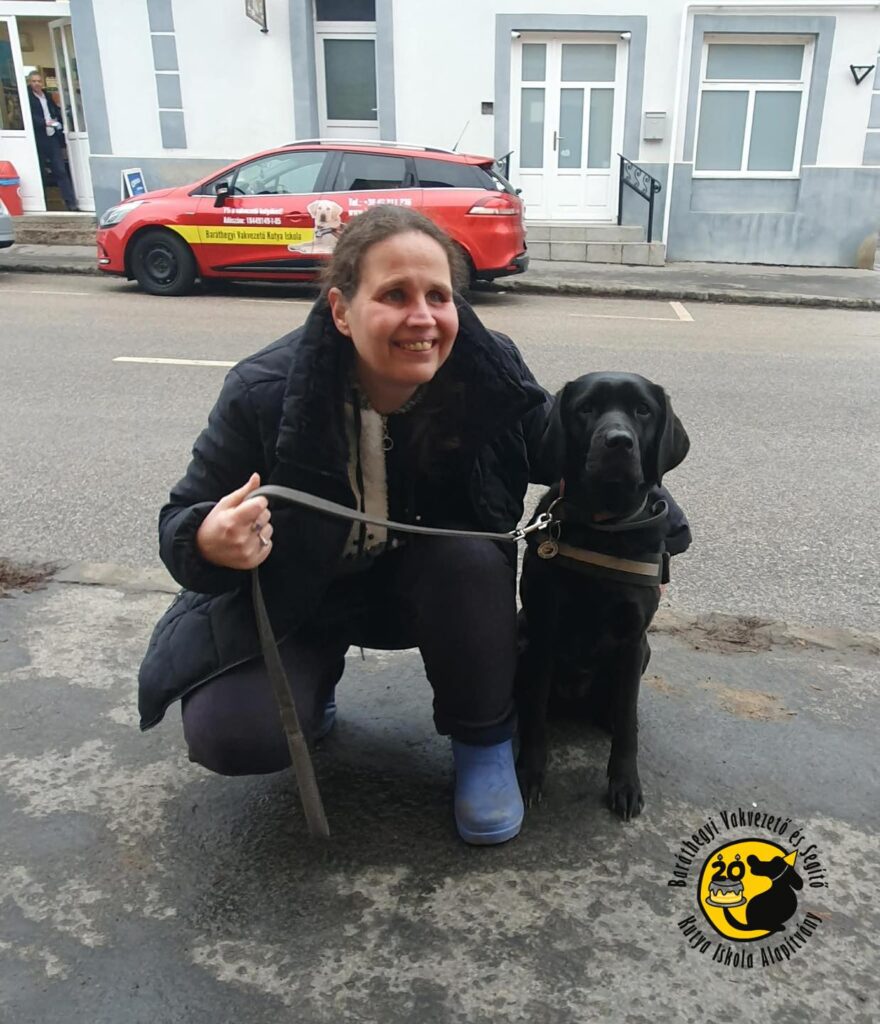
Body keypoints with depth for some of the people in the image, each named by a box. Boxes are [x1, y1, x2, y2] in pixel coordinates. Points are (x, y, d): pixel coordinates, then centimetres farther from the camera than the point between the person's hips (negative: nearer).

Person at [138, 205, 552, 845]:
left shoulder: (489, 372, -22)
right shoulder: (265, 394, -27)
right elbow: (182, 522, -15)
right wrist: (210, 544, -40)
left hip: (426, 586, 2)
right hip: (293, 599, -1)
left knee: (472, 559, -31)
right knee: (233, 732, -23)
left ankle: (484, 740, -4)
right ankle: (316, 677, 14)